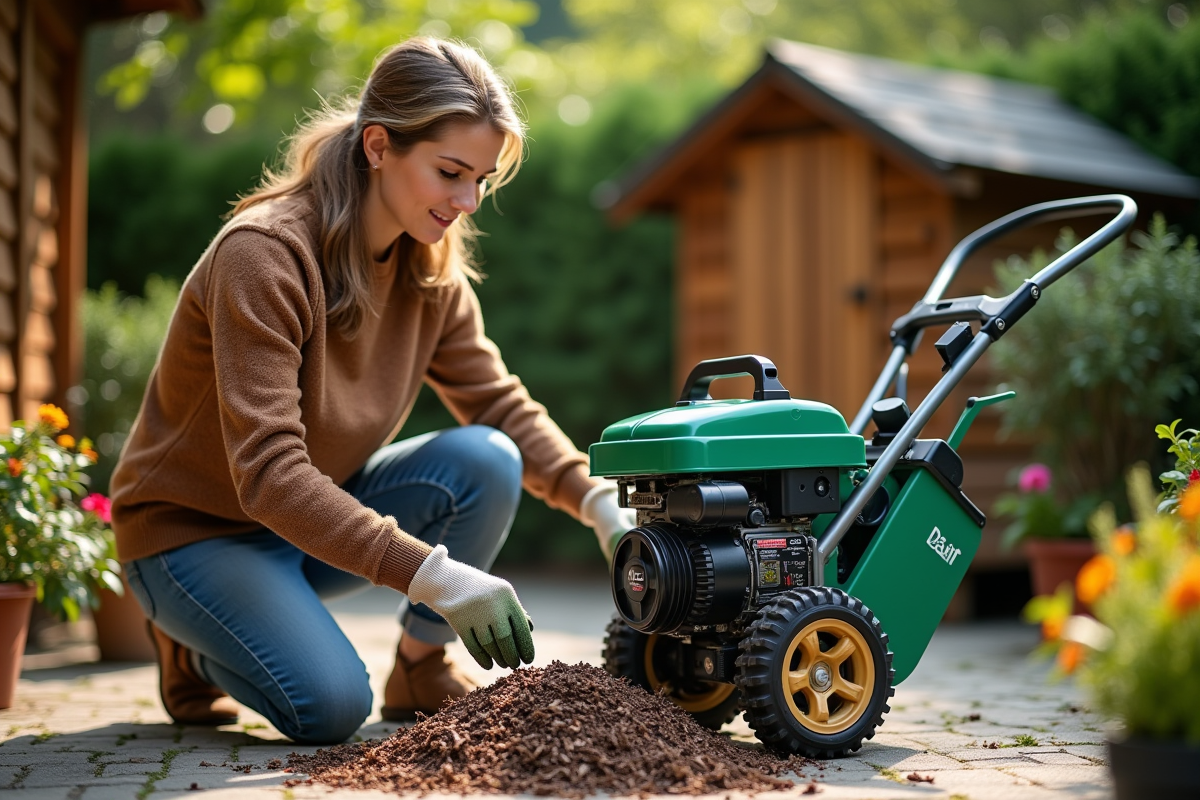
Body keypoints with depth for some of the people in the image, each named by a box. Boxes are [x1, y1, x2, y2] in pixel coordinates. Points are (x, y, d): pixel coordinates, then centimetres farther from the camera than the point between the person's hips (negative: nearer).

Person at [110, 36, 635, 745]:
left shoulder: (433, 271, -5)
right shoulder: (264, 253, -28)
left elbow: (501, 407, 0)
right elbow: (268, 475, -35)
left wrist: (600, 503, -19)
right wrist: (430, 573, -42)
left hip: (319, 513, 6)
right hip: (196, 528, -6)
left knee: (485, 462, -20)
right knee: (330, 705, -28)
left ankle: (422, 668, 0)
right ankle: (194, 650, 4)